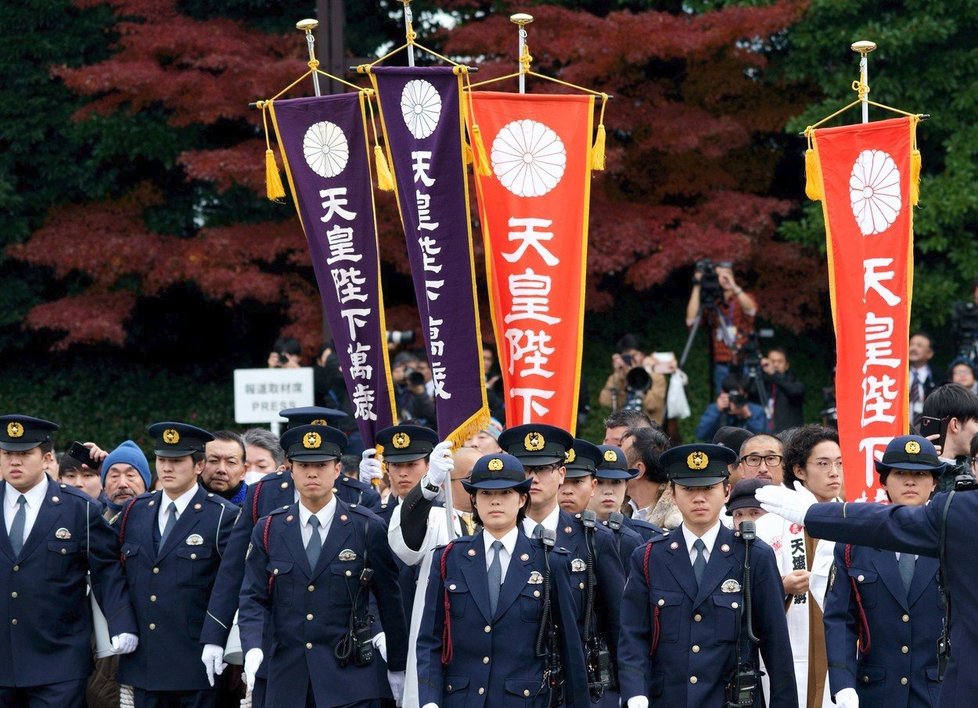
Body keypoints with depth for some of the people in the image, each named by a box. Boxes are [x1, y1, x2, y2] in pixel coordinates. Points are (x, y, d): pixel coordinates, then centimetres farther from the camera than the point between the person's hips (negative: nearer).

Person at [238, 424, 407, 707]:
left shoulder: (367, 529, 0)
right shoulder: (269, 530, 7)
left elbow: (389, 601, 5)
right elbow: (253, 598, 5)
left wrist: (397, 669, 8)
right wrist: (253, 648, -13)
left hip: (350, 680, -2)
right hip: (287, 680, 3)